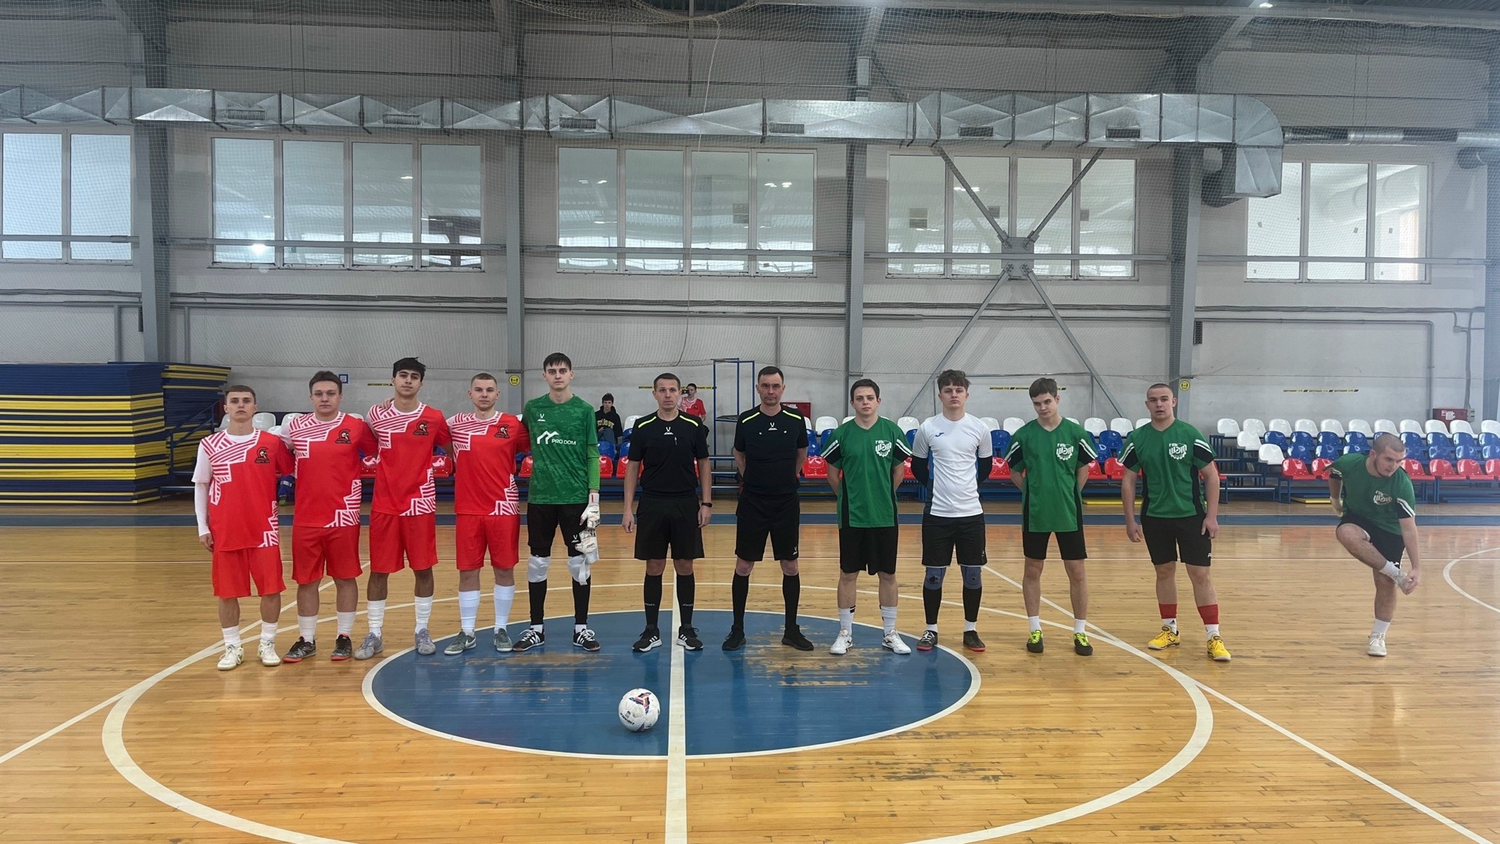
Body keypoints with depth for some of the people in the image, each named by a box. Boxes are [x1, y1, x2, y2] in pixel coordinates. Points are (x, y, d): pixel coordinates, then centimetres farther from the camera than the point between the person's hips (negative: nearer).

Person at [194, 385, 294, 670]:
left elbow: (292, 472, 11)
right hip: (225, 529, 1)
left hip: (264, 528, 0)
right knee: (227, 591, 6)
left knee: (271, 588, 1)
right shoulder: (209, 445, 2)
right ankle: (232, 647, 18)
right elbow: (200, 486, 7)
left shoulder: (271, 442, 0)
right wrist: (202, 526, 3)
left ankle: (267, 644, 15)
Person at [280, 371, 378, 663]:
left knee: (345, 577, 7)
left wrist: (353, 472, -4)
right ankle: (306, 640, 20)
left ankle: (344, 637, 19)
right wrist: (310, 477, 0)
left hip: (343, 516, -2)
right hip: (305, 518, 2)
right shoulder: (294, 427, 3)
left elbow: (379, 455, 7)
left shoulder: (357, 426, -4)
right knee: (306, 580, 8)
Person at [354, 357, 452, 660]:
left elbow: (451, 450, 12)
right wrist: (377, 468, 2)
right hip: (384, 505, 1)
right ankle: (374, 634, 15)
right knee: (378, 570, 4)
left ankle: (422, 631, 18)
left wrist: (430, 468, 2)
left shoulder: (434, 418, -2)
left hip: (420, 504, -1)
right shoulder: (376, 416, 1)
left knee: (423, 568, 5)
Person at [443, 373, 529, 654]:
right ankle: (466, 632, 16)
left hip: (504, 508, -1)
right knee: (467, 571, 6)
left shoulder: (513, 425, -1)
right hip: (467, 510, 1)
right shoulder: (455, 424, 3)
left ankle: (501, 629, 18)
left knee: (504, 569, 6)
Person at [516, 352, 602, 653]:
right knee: (537, 563, 8)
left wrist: (594, 496, -6)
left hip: (576, 497, -1)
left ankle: (581, 628, 16)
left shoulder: (584, 410, -1)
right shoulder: (532, 408, 3)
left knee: (580, 563, 5)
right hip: (540, 497, 2)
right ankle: (537, 628, 19)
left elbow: (593, 455, -1)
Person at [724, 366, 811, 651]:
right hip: (752, 504, -1)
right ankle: (738, 629, 15)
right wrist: (754, 480, 9)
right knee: (743, 566, 3)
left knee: (790, 566, 7)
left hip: (787, 504, 1)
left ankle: (792, 629, 20)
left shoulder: (796, 420, -3)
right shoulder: (746, 421, -5)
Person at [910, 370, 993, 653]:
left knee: (973, 574, 6)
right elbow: (917, 466, 11)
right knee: (934, 574, 5)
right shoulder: (927, 428, -3)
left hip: (971, 513, 1)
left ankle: (971, 630, 19)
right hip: (937, 513, -1)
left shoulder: (979, 428, 0)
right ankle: (931, 629, 18)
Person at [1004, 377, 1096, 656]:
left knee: (1076, 572, 4)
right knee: (1032, 571, 8)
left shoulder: (1075, 432, -4)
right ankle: (1035, 630, 21)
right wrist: (1033, 490, 0)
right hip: (1035, 514, 0)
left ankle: (1080, 632, 16)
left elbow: (1083, 468, 10)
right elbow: (1014, 471, 8)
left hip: (1069, 513, 0)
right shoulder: (1024, 434, -4)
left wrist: (1070, 493, 4)